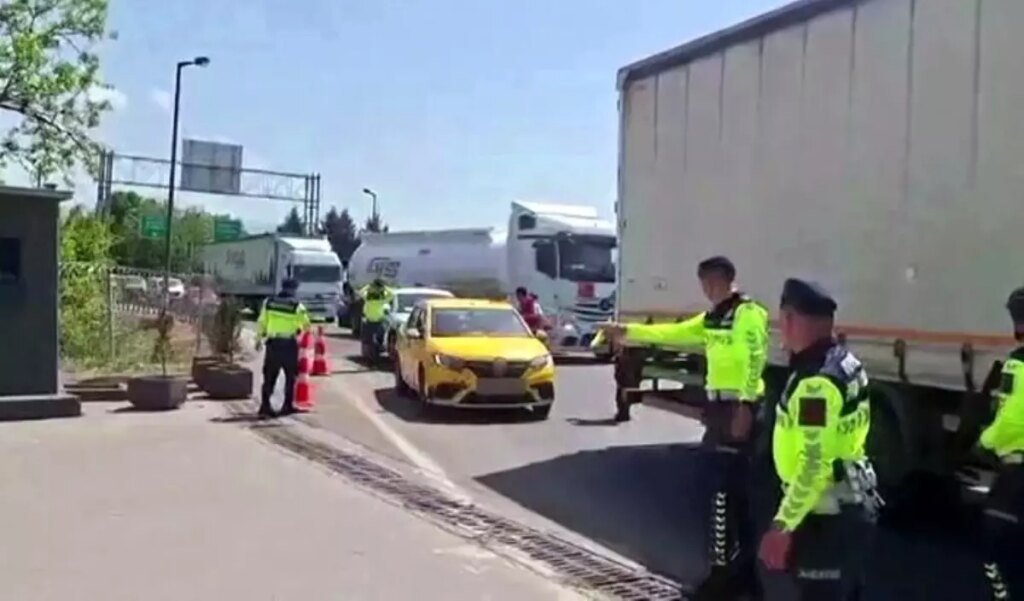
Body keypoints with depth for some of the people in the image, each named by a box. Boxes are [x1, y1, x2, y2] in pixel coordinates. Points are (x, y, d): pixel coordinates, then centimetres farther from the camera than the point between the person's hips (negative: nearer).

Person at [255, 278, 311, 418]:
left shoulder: (268, 303, 2)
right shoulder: (297, 306, -7)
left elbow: (261, 322, 6)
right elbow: (306, 325, 3)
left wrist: (259, 338, 16)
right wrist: (305, 329, 27)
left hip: (273, 343, 3)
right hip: (289, 344, -3)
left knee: (269, 376, 7)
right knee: (290, 375, 12)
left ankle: (265, 405, 1)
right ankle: (287, 405, 13)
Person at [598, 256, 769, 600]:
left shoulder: (748, 313, -11)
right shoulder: (712, 318, 17)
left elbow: (756, 358, -20)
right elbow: (674, 334, 19)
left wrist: (746, 405, -28)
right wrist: (627, 332, 16)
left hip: (738, 407, -9)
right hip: (719, 406, 9)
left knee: (725, 491, -6)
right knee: (734, 490, 14)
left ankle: (725, 571, 1)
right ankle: (742, 568, 23)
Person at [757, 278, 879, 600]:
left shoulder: (817, 381, -25)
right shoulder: (845, 363, 6)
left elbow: (814, 464, -27)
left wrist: (782, 525, -21)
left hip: (827, 515, -10)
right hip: (850, 506, 10)